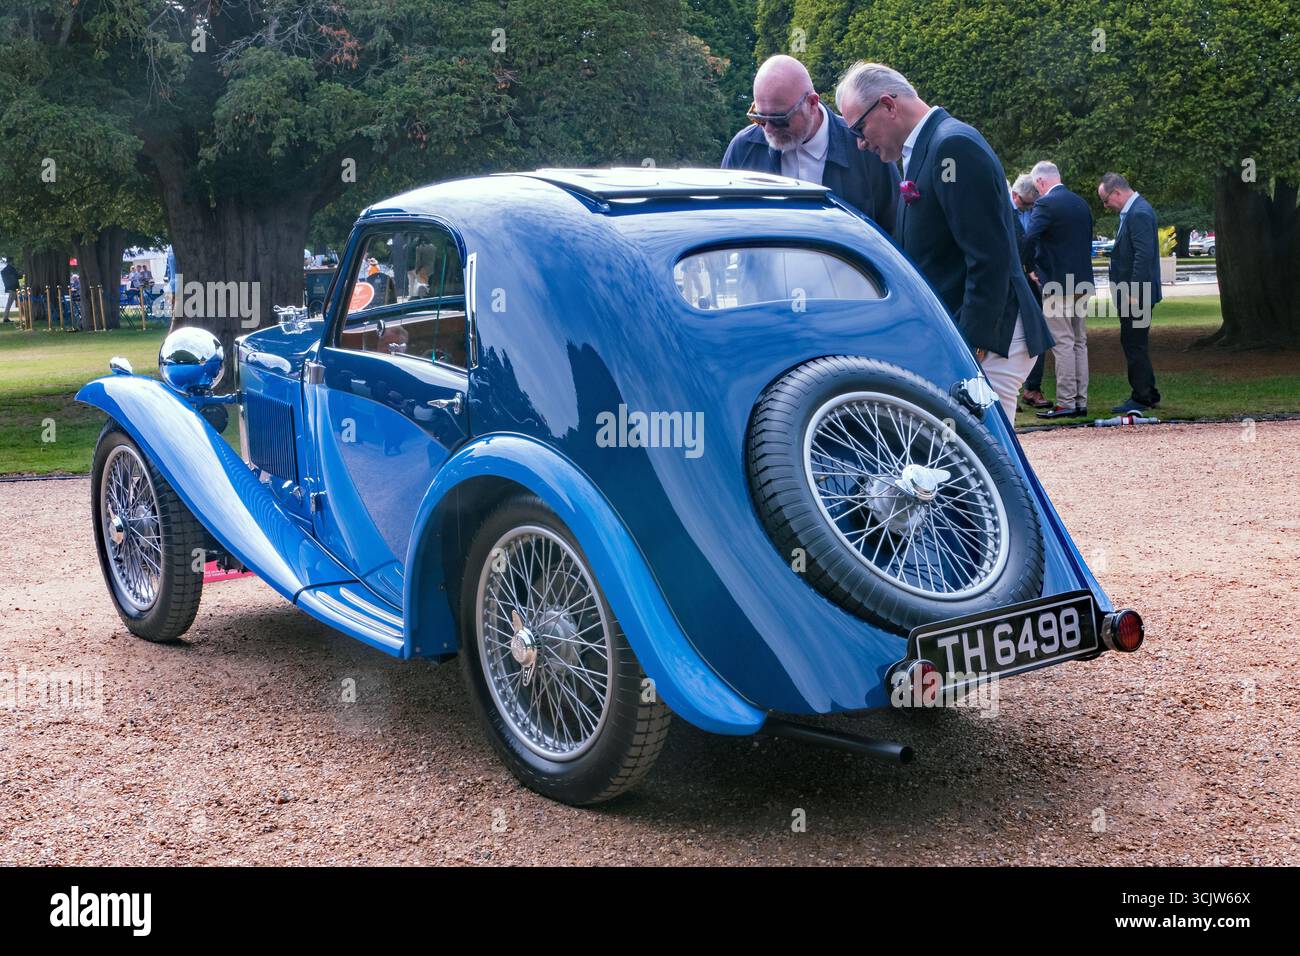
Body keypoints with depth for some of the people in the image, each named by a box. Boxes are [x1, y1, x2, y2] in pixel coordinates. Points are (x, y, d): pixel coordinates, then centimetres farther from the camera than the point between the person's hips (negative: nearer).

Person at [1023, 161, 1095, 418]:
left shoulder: (1046, 204, -12)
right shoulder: (1081, 203, 13)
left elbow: (1028, 240, -22)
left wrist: (1028, 268, -7)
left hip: (1057, 283, -8)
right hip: (1082, 281, 8)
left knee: (1063, 344, -6)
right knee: (1079, 343, 11)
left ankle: (1065, 403, -6)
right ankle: (1080, 402, 15)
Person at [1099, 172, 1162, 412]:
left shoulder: (1139, 213, -17)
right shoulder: (1134, 210, 15)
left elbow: (1144, 254, -23)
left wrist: (1133, 293, -23)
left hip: (1136, 293, -11)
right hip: (1133, 293, 11)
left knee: (1134, 345, -5)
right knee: (1135, 345, 15)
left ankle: (1142, 397, 1)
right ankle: (1148, 395, 23)